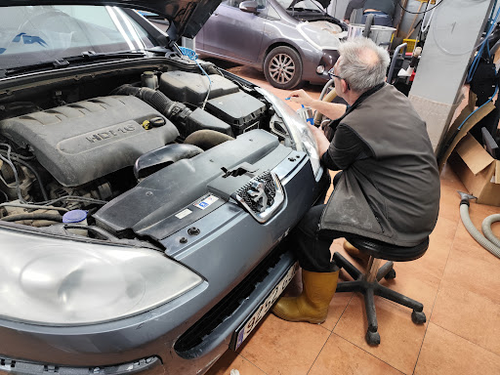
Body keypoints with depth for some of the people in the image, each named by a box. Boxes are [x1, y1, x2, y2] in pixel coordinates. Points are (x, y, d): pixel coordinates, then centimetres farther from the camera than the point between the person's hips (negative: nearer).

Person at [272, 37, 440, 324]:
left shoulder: (354, 128, -28)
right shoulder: (391, 95, 0)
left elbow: (332, 161, -4)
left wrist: (317, 134, 16)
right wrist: (312, 102, 31)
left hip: (400, 219, -10)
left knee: (307, 226, -12)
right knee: (343, 182, 29)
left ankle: (314, 307, 10)